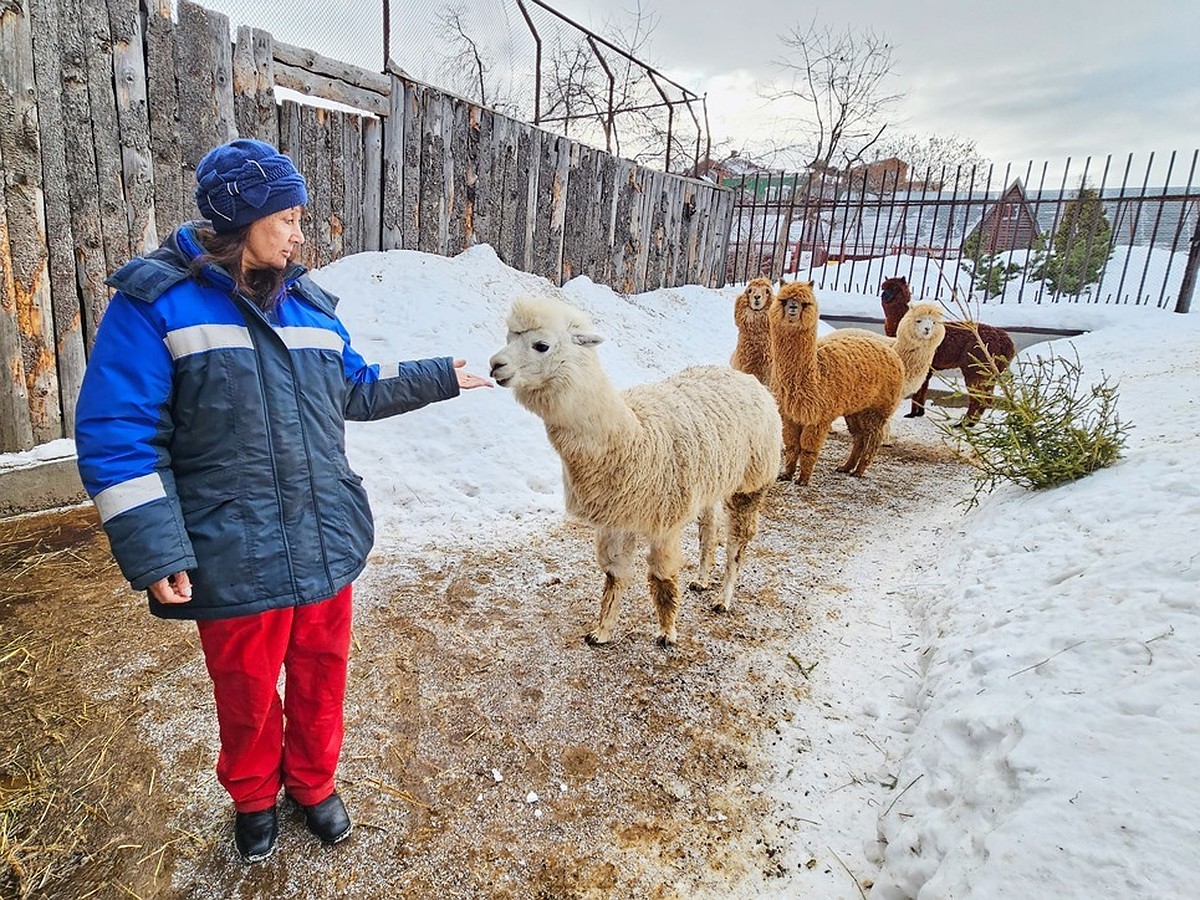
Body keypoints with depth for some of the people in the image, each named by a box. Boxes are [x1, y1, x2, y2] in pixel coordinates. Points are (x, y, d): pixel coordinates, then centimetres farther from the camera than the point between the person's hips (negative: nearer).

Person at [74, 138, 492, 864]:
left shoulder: (309, 303, 8)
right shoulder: (155, 301, -9)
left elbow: (357, 392, 19)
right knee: (246, 693, 17)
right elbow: (117, 438, -12)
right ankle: (254, 797, 46)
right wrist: (154, 553, -16)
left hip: (327, 545, 4)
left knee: (321, 677, 19)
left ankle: (314, 782, 45)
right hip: (234, 560, -4)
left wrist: (438, 379, 18)